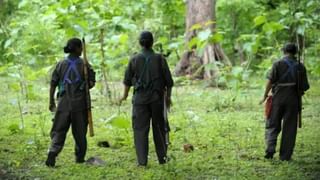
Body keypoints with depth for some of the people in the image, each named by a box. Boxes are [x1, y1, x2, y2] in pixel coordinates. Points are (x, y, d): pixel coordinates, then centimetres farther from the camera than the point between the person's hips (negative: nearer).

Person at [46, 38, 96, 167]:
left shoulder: (61, 64, 2)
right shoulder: (84, 64, -4)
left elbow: (53, 84, 2)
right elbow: (92, 82, -8)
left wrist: (51, 101, 10)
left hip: (64, 102, 1)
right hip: (80, 102, -1)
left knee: (59, 130, 3)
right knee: (80, 131, 12)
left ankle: (52, 154, -17)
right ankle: (80, 157, 17)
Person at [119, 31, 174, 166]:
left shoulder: (135, 60, -3)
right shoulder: (160, 59, -4)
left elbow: (127, 80, 6)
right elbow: (168, 81, -1)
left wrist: (125, 95, 23)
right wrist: (168, 97, 14)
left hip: (140, 99, -1)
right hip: (157, 99, 1)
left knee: (140, 129, 1)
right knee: (159, 129, 12)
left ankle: (142, 160, -3)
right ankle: (162, 157, 18)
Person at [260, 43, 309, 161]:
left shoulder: (278, 64, -3)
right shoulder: (300, 67, 3)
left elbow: (270, 81, -11)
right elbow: (304, 86, 2)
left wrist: (265, 96, -3)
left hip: (278, 98, -1)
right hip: (293, 99, 1)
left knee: (272, 125, 9)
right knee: (289, 128, 6)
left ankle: (270, 148, -11)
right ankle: (285, 156, 5)